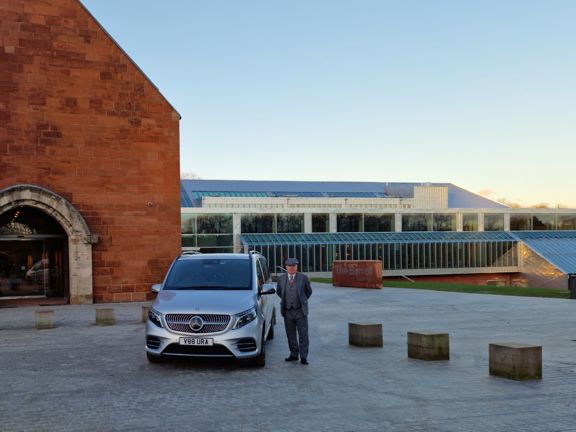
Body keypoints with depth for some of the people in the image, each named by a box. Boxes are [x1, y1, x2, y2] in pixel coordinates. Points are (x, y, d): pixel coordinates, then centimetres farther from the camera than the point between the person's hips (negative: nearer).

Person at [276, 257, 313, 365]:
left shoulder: (303, 277, -4)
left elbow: (309, 291, 10)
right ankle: (294, 354, 20)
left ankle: (303, 357, 3)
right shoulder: (281, 278, 2)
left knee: (303, 335, -2)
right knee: (291, 335, 9)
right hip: (287, 311, 2)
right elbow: (278, 291, 18)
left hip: (300, 311, -2)